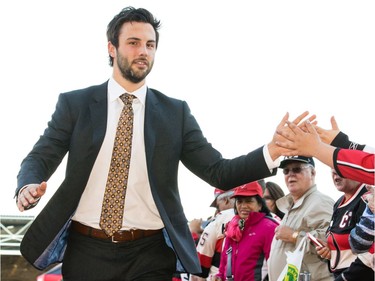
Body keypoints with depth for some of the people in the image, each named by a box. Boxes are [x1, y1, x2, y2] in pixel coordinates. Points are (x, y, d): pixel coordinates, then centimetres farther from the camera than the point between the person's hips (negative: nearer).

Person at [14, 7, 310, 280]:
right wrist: (28, 187, -22)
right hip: (86, 249, 0)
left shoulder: (175, 112, 4)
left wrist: (272, 150, -17)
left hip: (150, 255, 0)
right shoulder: (74, 103, 3)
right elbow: (40, 158, 2)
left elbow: (219, 172, -1)